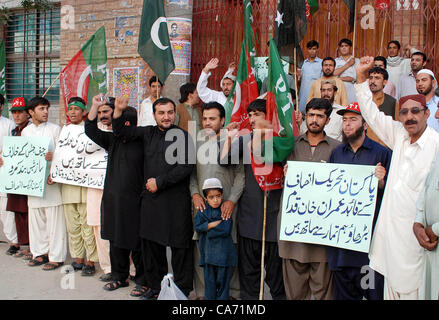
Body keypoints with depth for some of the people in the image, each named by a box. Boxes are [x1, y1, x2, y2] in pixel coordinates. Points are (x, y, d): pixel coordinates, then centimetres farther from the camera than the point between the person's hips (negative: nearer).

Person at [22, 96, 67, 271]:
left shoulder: (55, 129, -1)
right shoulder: (25, 131, 13)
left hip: (51, 180, -5)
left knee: (54, 219, -2)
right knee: (36, 218, 11)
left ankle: (56, 256, 7)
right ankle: (41, 253, 25)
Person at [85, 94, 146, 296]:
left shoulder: (142, 142, -8)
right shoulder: (112, 139, 10)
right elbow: (91, 131, 10)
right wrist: (95, 106, 3)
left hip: (134, 201, -6)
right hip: (112, 199, 7)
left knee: (137, 242, 2)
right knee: (116, 240, 15)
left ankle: (142, 281, 17)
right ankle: (119, 277, 31)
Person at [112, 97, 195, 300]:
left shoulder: (183, 136, -5)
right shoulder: (148, 133, 11)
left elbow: (186, 167, -12)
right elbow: (122, 131, 15)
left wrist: (159, 181, -11)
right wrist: (119, 111, -3)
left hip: (176, 200, -5)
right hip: (151, 198, 5)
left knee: (180, 245, 1)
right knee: (151, 244, 12)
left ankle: (182, 289, 15)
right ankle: (155, 286, 28)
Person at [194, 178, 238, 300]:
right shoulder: (203, 211, 4)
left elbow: (225, 230, -14)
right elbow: (197, 226, -6)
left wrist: (207, 227, -11)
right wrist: (214, 224, -15)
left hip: (223, 251, -2)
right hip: (208, 251, 2)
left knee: (222, 278, 7)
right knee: (209, 278, 10)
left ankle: (222, 297, 19)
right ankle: (210, 297, 21)